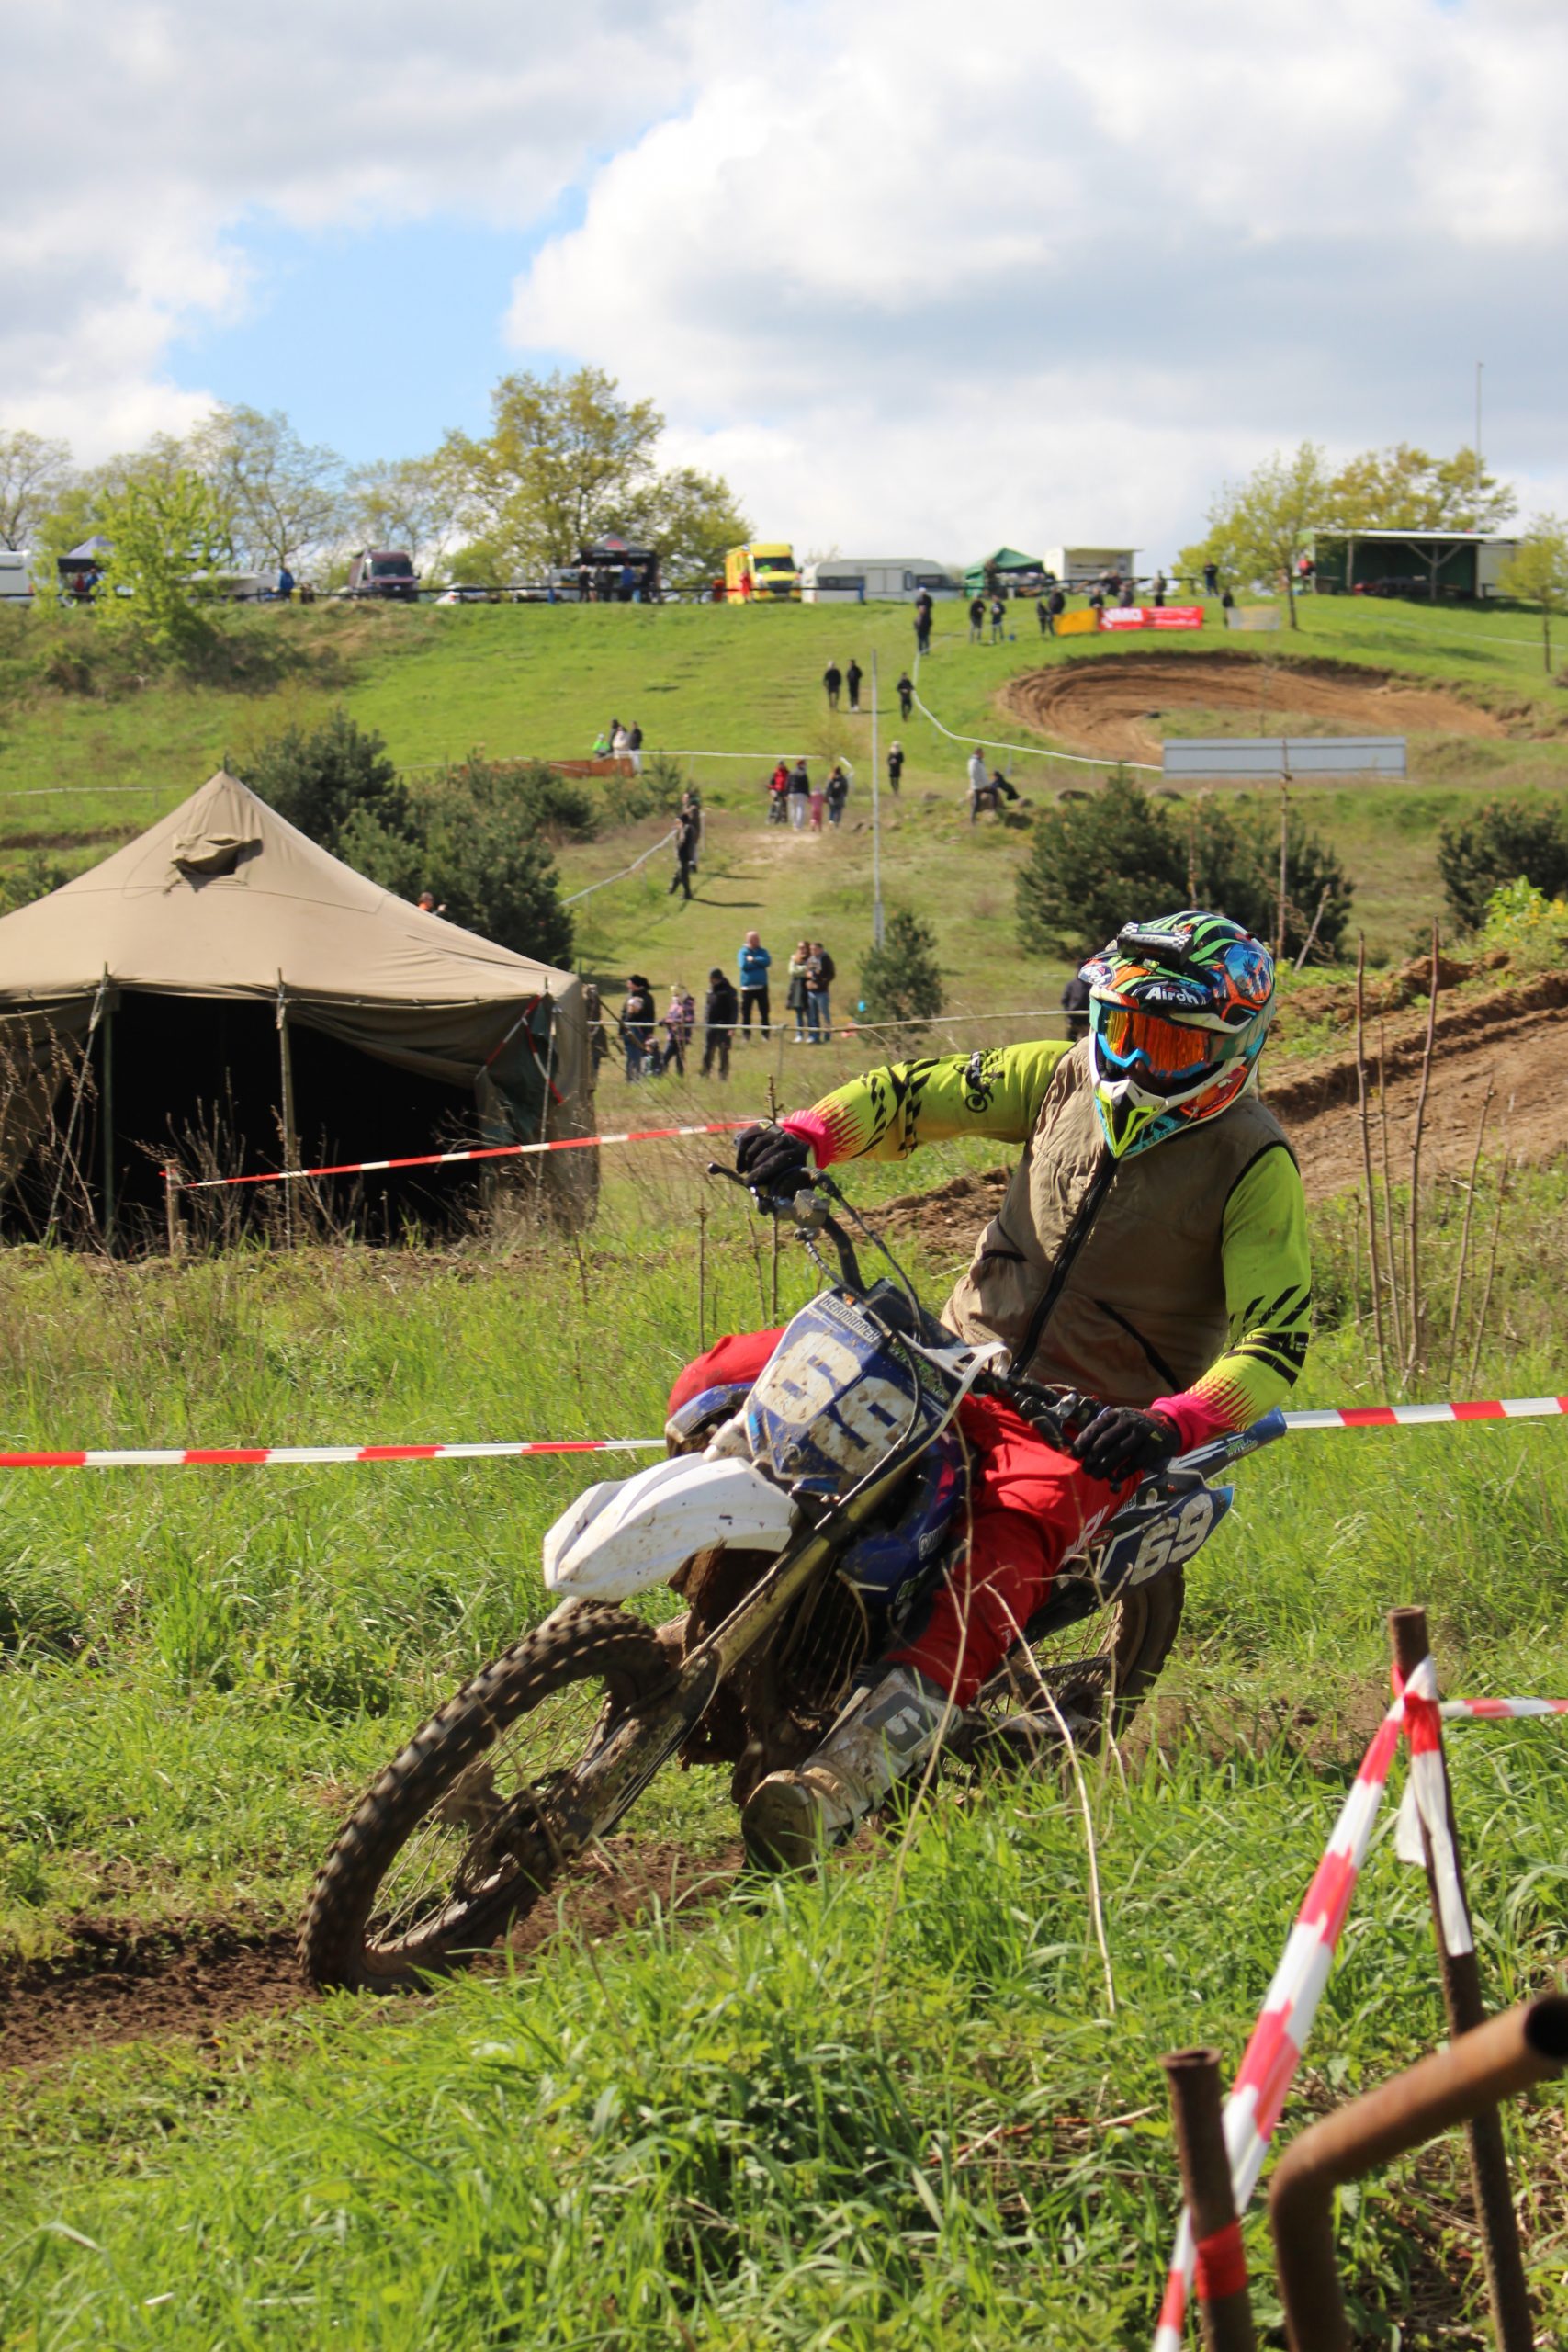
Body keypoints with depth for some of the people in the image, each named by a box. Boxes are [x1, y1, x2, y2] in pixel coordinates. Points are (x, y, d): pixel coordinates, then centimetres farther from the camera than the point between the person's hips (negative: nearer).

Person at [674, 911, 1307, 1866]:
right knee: (721, 1383, -8)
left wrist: (1170, 1424, -36)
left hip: (1091, 1422, -6)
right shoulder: (1067, 1079, 5)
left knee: (1009, 1548, -38)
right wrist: (807, 1137, -9)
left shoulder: (1255, 1162, -10)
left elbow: (1275, 1342, -18)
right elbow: (913, 1095, 12)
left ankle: (847, 1777, -54)